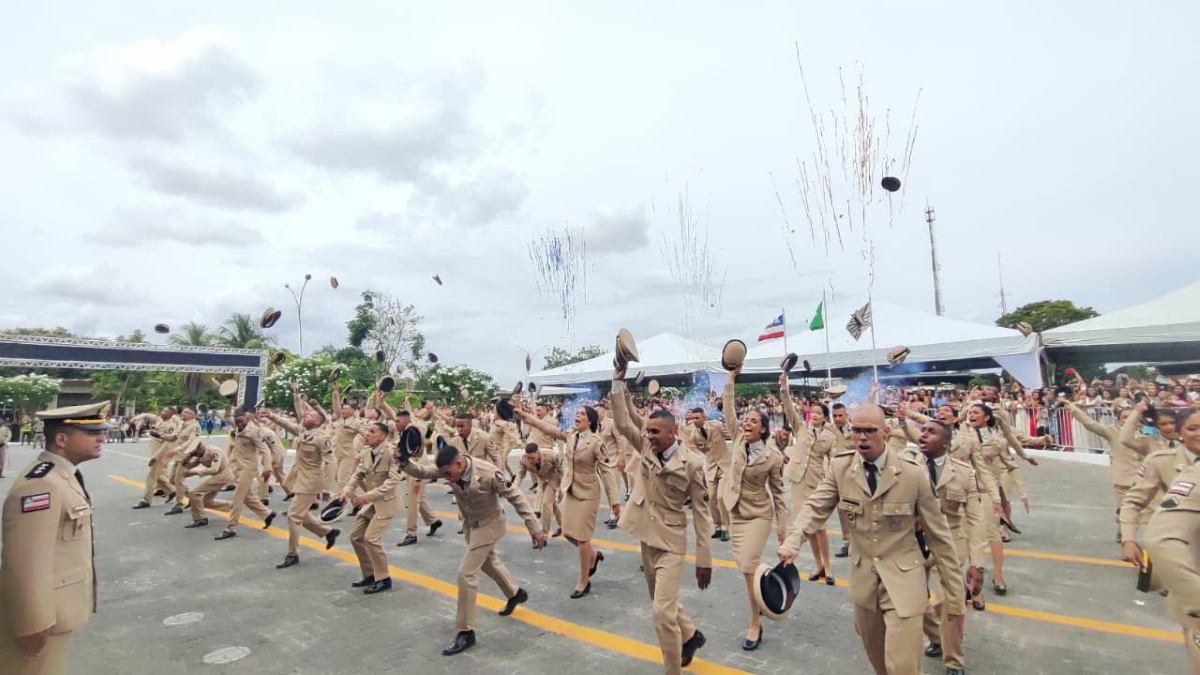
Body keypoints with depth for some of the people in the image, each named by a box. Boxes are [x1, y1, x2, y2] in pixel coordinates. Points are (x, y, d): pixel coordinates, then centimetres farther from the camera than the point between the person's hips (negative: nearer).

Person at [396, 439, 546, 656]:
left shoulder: (488, 473, -36)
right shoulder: (450, 469, -19)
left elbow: (516, 497, -28)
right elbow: (422, 472, -15)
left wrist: (535, 528, -26)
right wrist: (405, 462, -38)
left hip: (489, 525, -7)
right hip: (470, 524, 7)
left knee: (466, 573, -10)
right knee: (489, 562, 25)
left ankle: (465, 632, 5)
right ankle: (515, 593, 51)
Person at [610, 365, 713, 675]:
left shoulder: (691, 463, -16)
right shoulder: (646, 448, -3)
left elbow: (701, 511, -12)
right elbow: (622, 423, -13)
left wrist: (704, 559, -11)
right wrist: (618, 382, -21)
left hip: (671, 543, -6)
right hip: (647, 538, 6)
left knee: (663, 611, -9)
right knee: (662, 602, 22)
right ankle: (690, 635, 49)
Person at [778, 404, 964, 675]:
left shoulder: (913, 473, -16)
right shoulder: (840, 466, -9)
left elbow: (938, 535, -9)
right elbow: (816, 507, -11)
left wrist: (954, 596, -5)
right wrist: (792, 542, -30)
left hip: (902, 577, -3)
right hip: (862, 576, 4)